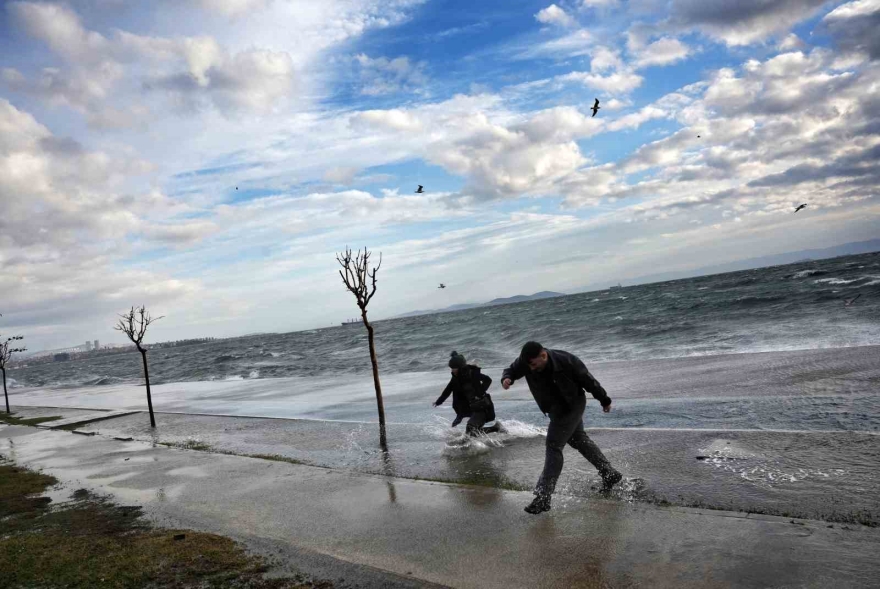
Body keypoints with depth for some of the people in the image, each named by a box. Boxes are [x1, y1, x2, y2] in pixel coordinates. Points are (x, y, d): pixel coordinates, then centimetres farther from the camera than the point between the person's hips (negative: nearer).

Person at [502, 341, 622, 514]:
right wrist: (506, 378, -27)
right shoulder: (525, 362, -18)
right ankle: (610, 474, 38)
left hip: (571, 407, -7)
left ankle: (543, 497, -11)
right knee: (579, 439, 20)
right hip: (554, 409, 7)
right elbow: (512, 370, -1)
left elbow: (588, 381, -17)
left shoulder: (566, 361, -30)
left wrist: (604, 400, -3)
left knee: (553, 446, -13)